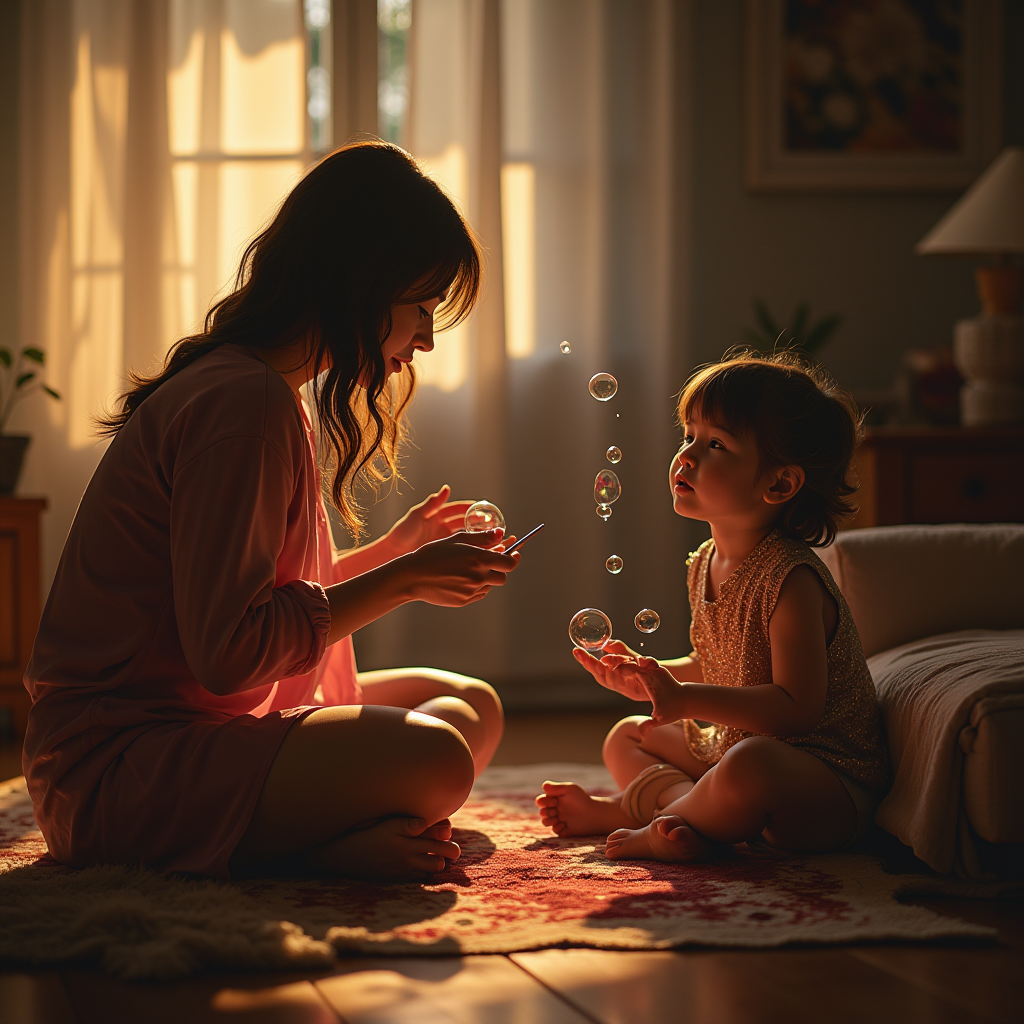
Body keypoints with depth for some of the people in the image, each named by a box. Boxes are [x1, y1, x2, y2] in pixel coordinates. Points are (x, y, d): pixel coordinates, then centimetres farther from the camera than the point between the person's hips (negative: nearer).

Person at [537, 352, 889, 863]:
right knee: (625, 737, 20)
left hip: (827, 779, -9)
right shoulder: (704, 565, 5)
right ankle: (688, 804, -10)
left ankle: (625, 808, -14)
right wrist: (646, 677, 2)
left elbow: (797, 705, -28)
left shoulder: (790, 579, -23)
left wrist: (686, 699, -30)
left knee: (750, 767, -40)